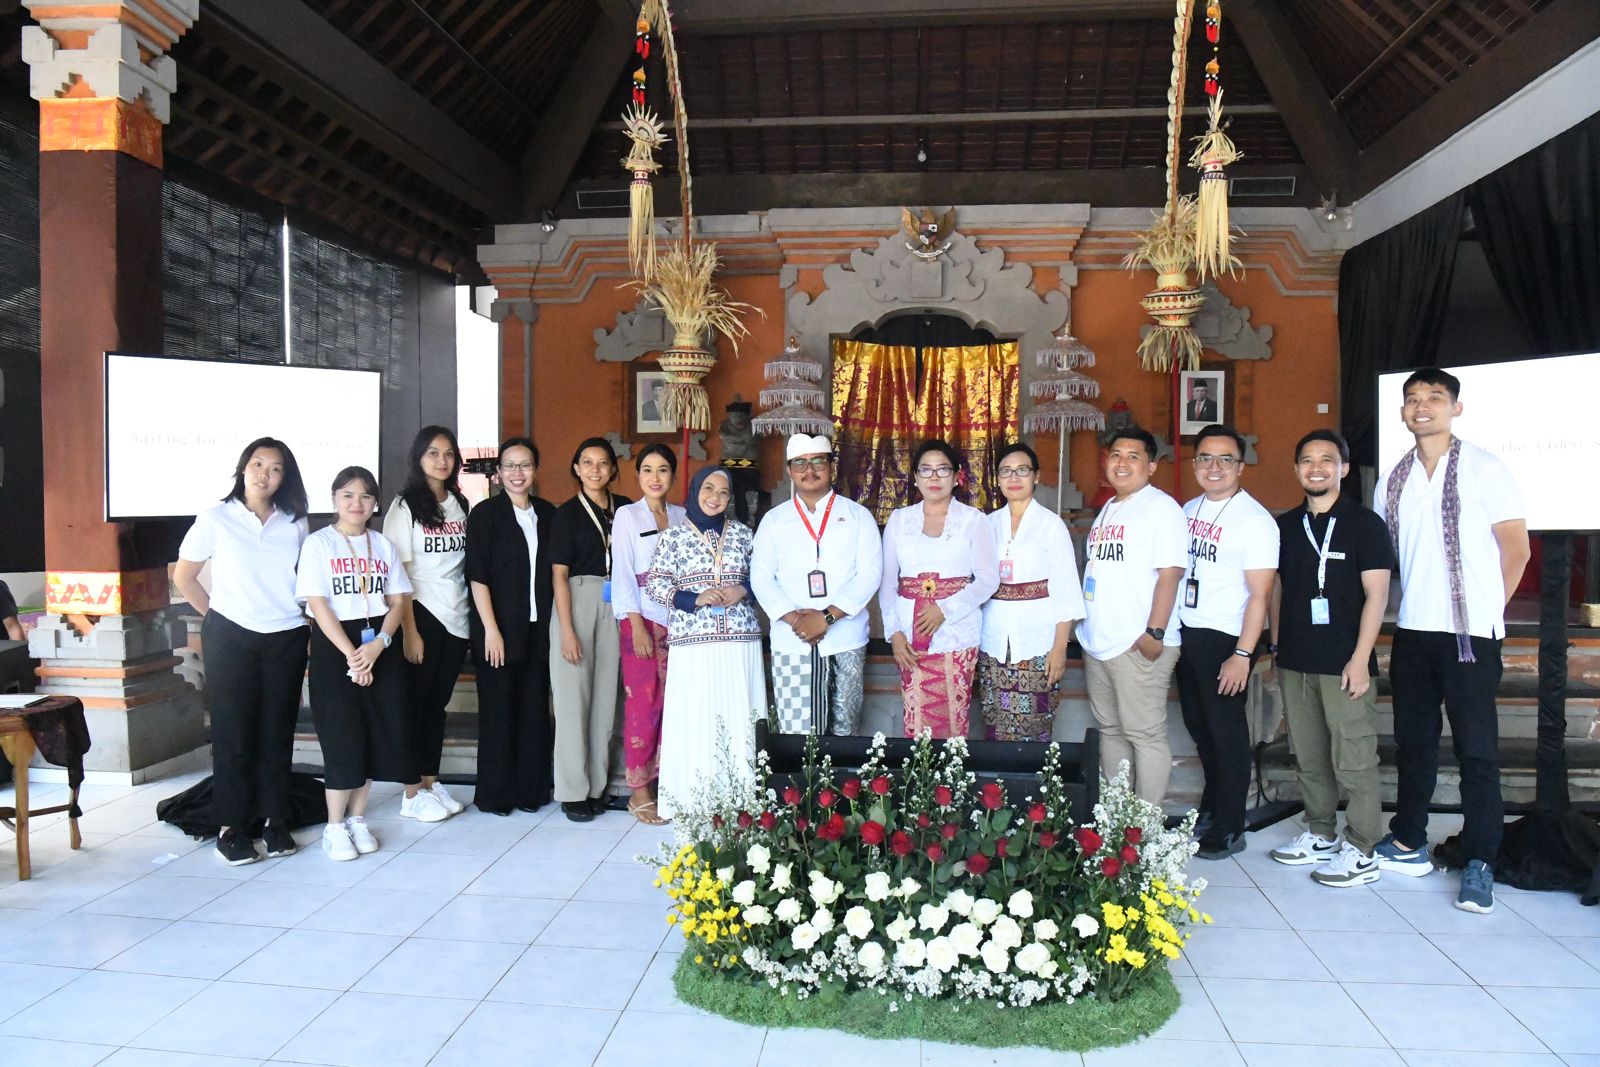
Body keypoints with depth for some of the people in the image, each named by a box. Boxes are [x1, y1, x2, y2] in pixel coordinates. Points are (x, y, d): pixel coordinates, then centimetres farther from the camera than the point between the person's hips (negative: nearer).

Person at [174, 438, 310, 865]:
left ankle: (275, 821, 17)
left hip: (287, 638, 2)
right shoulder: (216, 519, -2)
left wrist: (300, 613, 5)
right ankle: (232, 826, 12)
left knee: (278, 732, 7)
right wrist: (216, 616, 3)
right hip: (230, 638, -2)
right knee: (233, 733, 3)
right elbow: (183, 577, 5)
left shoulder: (295, 524, 6)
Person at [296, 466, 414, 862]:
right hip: (334, 647, -4)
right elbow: (318, 605, -9)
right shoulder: (318, 544, -2)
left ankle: (357, 819, 17)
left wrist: (378, 644, -11)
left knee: (377, 735, 3)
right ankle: (334, 826, 9)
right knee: (343, 737, -4)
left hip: (378, 646, 4)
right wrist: (351, 654, -15)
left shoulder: (382, 545, 10)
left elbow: (396, 602, 6)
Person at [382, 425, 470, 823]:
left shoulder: (460, 505, 10)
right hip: (422, 616, -5)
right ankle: (412, 793, 12)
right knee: (415, 703, 3)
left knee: (438, 703, 12)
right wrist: (410, 631, -13)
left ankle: (431, 783, 21)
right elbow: (398, 574, -8)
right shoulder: (405, 507, -5)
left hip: (455, 618, 5)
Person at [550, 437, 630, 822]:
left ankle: (597, 785, 16)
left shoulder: (624, 509, 9)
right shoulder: (567, 513, 0)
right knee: (573, 697, -1)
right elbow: (559, 574, -4)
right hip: (577, 602, -3)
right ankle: (573, 790, 7)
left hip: (614, 604, 3)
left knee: (606, 694, 6)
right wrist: (567, 630, -11)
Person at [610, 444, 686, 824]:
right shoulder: (627, 515, 2)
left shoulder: (681, 517, 12)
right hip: (641, 618, -4)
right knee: (643, 703, -3)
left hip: (677, 618, 4)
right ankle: (639, 791, 6)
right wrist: (636, 625, -11)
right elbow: (623, 572, -4)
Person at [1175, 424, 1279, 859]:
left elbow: (1260, 593, -16)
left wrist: (1243, 654, -20)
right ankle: (1209, 810, 33)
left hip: (1223, 639, -7)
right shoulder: (1188, 510, 10)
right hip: (1185, 634, 7)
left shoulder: (1254, 520, -12)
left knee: (1226, 732, 1)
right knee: (1198, 726, 16)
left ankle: (1229, 829, 14)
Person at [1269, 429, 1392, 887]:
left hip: (1344, 664, -5)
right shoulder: (1285, 526, 11)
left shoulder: (1364, 523, -3)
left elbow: (1376, 594, -7)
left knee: (1353, 760, -2)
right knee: (1308, 758, 13)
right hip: (1294, 662, 5)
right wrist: (1277, 644, 11)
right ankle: (1320, 835, 26)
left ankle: (1361, 852, 8)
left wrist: (1360, 659, -13)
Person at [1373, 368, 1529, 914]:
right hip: (1412, 630, 5)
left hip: (1470, 632, -4)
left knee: (1476, 749, -1)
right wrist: (1411, 601, 8)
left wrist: (1486, 606, 2)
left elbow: (1516, 548, -1)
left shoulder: (1485, 469, -3)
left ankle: (1480, 864, 9)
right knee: (1413, 740, 13)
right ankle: (1408, 843, 25)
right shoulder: (1392, 480, 9)